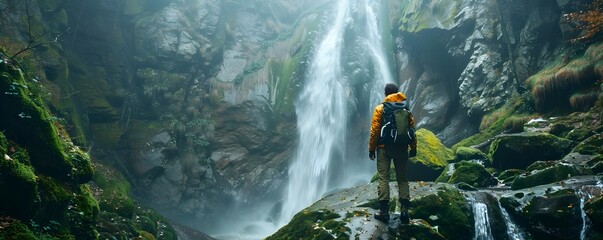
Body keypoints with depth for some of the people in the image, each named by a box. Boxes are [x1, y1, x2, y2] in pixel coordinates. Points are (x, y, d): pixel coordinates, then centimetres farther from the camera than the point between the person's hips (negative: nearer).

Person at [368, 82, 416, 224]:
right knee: (402, 179, 10)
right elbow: (411, 129, 5)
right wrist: (413, 148, 12)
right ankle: (404, 210, 3)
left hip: (384, 148, -3)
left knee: (383, 178, 1)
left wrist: (371, 148, 0)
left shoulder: (380, 109, -4)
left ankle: (384, 211, 0)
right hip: (401, 148, 3)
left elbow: (375, 131, -7)